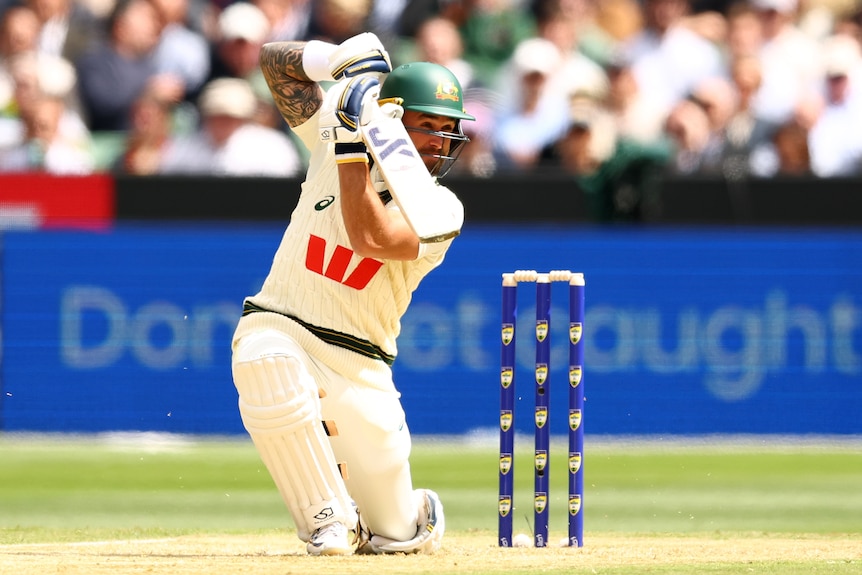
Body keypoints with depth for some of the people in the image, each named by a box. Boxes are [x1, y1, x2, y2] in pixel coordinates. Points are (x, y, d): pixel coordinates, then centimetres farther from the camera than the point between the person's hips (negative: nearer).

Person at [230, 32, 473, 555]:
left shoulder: (441, 209, -6)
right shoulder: (333, 143, 3)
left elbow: (370, 238, -24)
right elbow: (276, 61, 8)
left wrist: (354, 141, -22)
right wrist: (340, 60, -10)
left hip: (359, 363, 0)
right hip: (278, 329, 0)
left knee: (399, 537, -4)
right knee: (266, 363, -39)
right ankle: (328, 519, -20)